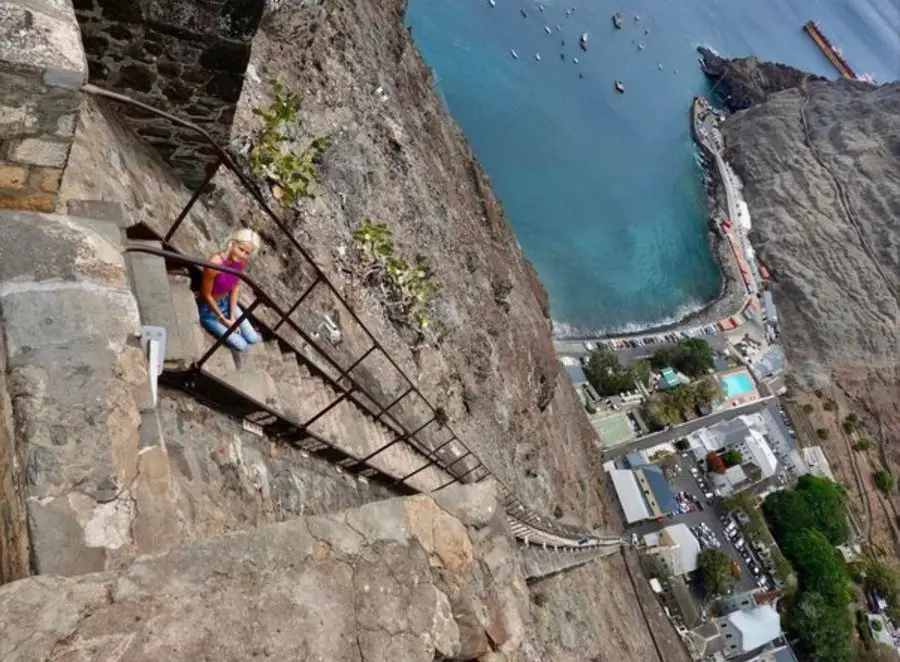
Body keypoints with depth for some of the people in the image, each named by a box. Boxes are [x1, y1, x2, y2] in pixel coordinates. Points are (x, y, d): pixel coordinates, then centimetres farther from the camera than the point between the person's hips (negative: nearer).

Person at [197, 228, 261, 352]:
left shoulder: (242, 262, -16)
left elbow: (236, 287, -1)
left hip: (227, 302, 6)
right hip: (208, 309, -6)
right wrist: (223, 320, -13)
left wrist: (232, 317, -5)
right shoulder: (215, 264, -35)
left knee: (253, 339, 5)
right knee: (241, 346, -4)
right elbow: (206, 295, -22)